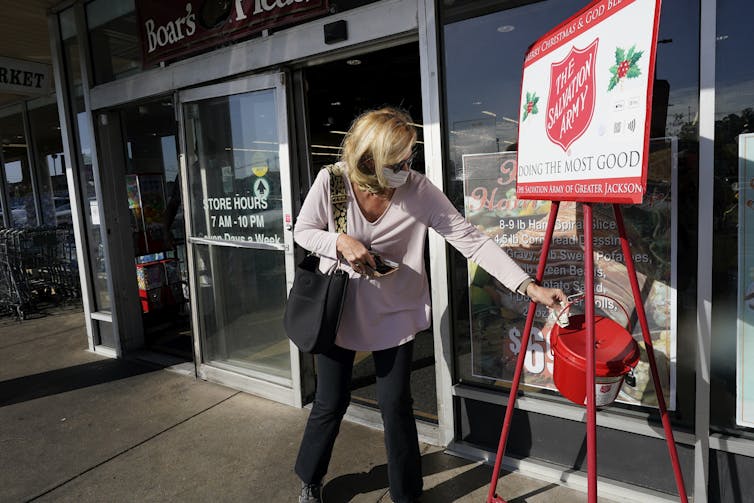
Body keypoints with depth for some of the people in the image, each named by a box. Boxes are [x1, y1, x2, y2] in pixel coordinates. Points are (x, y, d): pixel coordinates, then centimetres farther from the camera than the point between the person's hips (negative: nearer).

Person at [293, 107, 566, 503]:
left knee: (396, 404, 6)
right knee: (331, 403, 11)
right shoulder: (331, 181, -17)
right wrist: (340, 243, -23)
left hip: (393, 313, 0)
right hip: (338, 308, 1)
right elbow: (303, 230, -2)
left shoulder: (419, 190, -18)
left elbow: (471, 239, -20)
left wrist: (529, 286, -27)